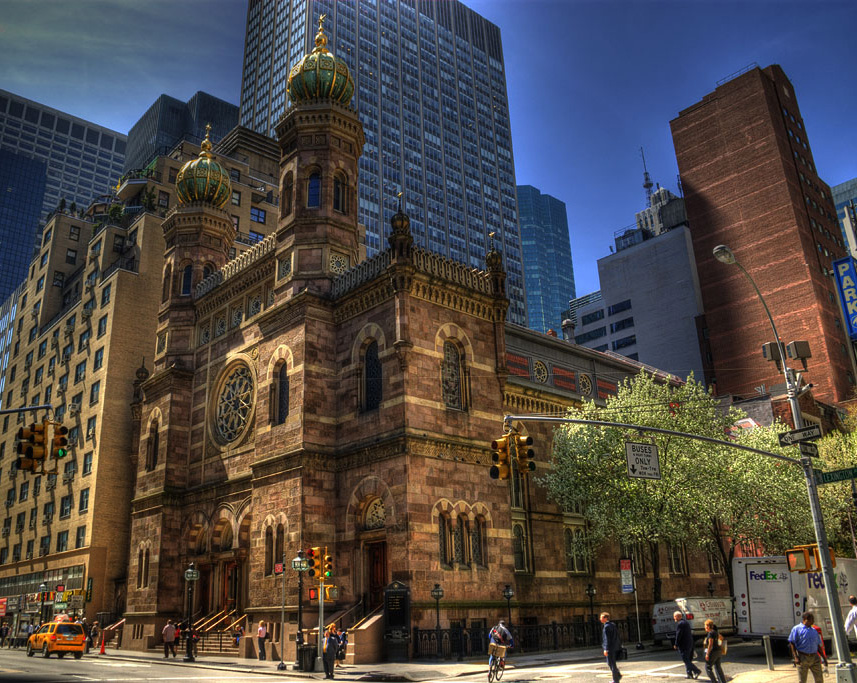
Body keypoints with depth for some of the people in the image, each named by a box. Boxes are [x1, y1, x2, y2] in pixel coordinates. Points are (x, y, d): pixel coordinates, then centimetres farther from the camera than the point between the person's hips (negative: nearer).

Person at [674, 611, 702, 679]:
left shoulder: (680, 624, -16)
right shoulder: (686, 622, 14)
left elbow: (678, 635, -18)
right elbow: (691, 632, 19)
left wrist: (676, 645, -12)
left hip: (683, 645, -10)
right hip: (689, 643, 10)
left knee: (686, 660, -6)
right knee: (688, 660, 15)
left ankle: (697, 670, -12)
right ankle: (689, 674, 16)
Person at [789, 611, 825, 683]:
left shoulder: (814, 630, 18)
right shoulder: (797, 629, -2)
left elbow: (818, 645, 22)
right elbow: (792, 643, -6)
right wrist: (796, 657, -15)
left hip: (814, 658, 5)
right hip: (802, 658, -5)